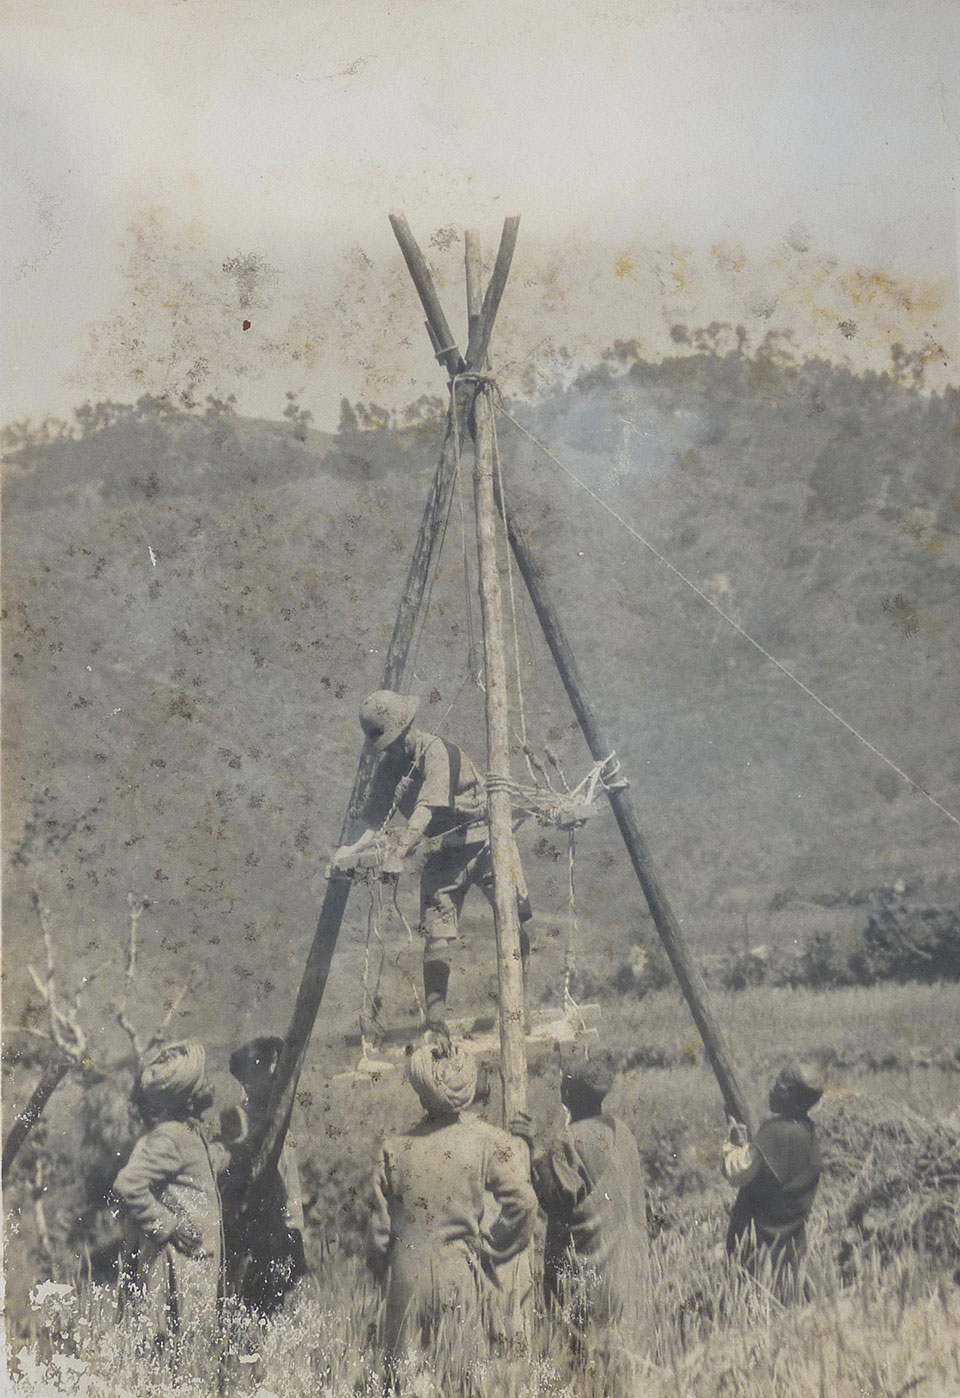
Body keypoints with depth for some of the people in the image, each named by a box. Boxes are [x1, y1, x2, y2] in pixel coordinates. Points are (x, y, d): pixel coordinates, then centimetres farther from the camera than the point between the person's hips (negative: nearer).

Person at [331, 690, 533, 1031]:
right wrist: (354, 851, -16)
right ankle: (435, 1021, -6)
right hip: (443, 854, 5)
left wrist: (399, 852, -40)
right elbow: (376, 822, 4)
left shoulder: (435, 750, -18)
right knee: (436, 939, -7)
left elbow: (427, 808, -30)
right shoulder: (387, 769, 3)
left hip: (483, 841, -5)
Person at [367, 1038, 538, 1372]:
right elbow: (522, 1204, -16)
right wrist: (488, 1249, -2)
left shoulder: (394, 1149, 0)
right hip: (464, 1282, -2)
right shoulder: (488, 1142, -6)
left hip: (406, 1281, 2)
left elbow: (379, 1229, 4)